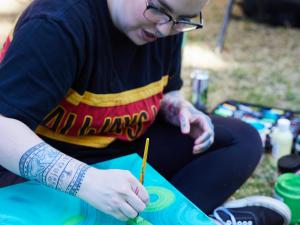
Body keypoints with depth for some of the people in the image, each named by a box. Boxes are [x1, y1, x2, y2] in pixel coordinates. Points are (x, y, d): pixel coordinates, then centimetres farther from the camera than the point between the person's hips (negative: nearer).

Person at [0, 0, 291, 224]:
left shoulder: (166, 23, -5)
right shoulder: (57, 24, -27)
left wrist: (182, 110, -11)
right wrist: (84, 180, -48)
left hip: (129, 148, 6)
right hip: (50, 164, -5)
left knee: (243, 141, -3)